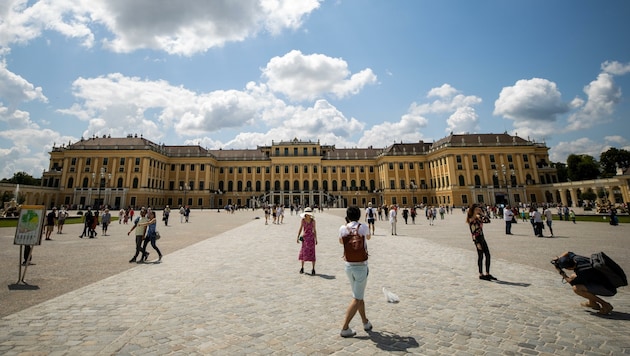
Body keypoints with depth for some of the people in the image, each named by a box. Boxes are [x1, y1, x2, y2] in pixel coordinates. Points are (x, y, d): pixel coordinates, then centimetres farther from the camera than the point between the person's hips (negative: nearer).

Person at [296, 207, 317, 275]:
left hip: (311, 237, -2)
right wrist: (298, 237, -1)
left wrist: (316, 239, 2)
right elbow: (300, 229, 5)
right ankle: (302, 268, 25)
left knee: (312, 253, -2)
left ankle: (313, 269, 8)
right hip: (304, 237, 2)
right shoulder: (303, 220, -1)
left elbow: (315, 230, 1)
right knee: (303, 252, 8)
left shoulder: (313, 221, -5)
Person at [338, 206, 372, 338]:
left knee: (359, 296, 21)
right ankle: (345, 328, 5)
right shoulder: (363, 227, -11)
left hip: (348, 266, 4)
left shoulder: (343, 228, -5)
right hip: (361, 266, -4)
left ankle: (366, 322, 35)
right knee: (357, 299, 6)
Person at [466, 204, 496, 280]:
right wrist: (477, 243, -19)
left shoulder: (478, 218, 8)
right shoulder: (471, 220, -15)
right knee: (481, 256, 0)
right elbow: (473, 232, -17)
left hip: (482, 237, 8)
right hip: (477, 239, -8)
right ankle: (481, 275, 12)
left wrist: (481, 212, 9)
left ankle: (487, 274, 19)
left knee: (488, 255, 9)